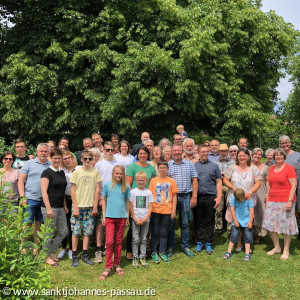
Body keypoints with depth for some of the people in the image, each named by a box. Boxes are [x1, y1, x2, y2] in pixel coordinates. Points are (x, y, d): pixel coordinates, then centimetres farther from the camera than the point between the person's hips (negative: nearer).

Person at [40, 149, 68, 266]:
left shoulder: (62, 172, 14)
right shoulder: (47, 172, -8)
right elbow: (44, 191, -13)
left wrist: (65, 206, 17)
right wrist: (48, 208, -18)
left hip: (60, 207, 7)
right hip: (50, 207, -7)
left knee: (64, 231, 10)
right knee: (49, 233, 2)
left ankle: (52, 252, 25)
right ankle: (47, 257, 19)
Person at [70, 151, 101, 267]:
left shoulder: (95, 172, 4)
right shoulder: (76, 172, -1)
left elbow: (97, 189, 4)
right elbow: (73, 191, -2)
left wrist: (95, 206, 0)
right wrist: (76, 207, -8)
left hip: (90, 207, 2)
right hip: (78, 206, -2)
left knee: (88, 231, 7)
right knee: (76, 231, 1)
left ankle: (85, 254, 19)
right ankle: (74, 256, 13)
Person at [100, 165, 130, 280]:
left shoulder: (126, 186, 3)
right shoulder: (107, 185, 1)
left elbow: (127, 201, 11)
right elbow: (104, 200, 8)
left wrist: (127, 216, 10)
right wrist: (103, 216, 5)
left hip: (122, 217, 2)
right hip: (109, 217, -1)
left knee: (119, 241, 10)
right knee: (109, 242, -6)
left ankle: (116, 264, 24)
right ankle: (108, 268, 2)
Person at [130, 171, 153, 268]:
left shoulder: (149, 192, 4)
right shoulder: (133, 192, 1)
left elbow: (150, 208, 3)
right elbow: (130, 207, 0)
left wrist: (145, 219, -8)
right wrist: (136, 219, -8)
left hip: (145, 219, 1)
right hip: (135, 219, -1)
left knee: (144, 239, 7)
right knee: (135, 239, 0)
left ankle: (142, 257, 17)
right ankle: (135, 258, 10)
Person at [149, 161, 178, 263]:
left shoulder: (171, 181, 3)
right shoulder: (153, 180, 3)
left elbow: (174, 197, 5)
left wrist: (173, 210, 0)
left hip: (167, 211, 1)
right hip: (155, 210, 0)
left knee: (164, 233, 9)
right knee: (155, 232, 6)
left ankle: (163, 252, 20)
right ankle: (154, 252, 16)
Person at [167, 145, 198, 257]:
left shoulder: (189, 164, 7)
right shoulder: (167, 165, 5)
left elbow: (194, 180, 5)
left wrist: (194, 197, -2)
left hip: (185, 197, 1)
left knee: (185, 223, 8)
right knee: (170, 223, 4)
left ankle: (185, 246, 20)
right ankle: (170, 247, 16)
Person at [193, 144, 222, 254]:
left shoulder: (214, 166, 9)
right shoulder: (193, 166, 9)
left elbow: (219, 182, 7)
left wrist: (219, 197, -3)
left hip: (210, 197, 0)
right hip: (197, 197, 1)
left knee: (209, 222, 5)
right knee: (198, 221, 6)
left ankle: (208, 244, 15)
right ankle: (199, 243, 18)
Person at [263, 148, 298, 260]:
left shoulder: (289, 168, -6)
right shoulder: (271, 168, 12)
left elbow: (294, 185, -10)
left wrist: (290, 201, -16)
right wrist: (267, 198, 13)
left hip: (285, 201, -6)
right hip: (272, 201, 6)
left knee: (286, 225, 2)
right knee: (270, 224, 7)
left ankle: (286, 250, 15)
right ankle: (276, 247, 23)